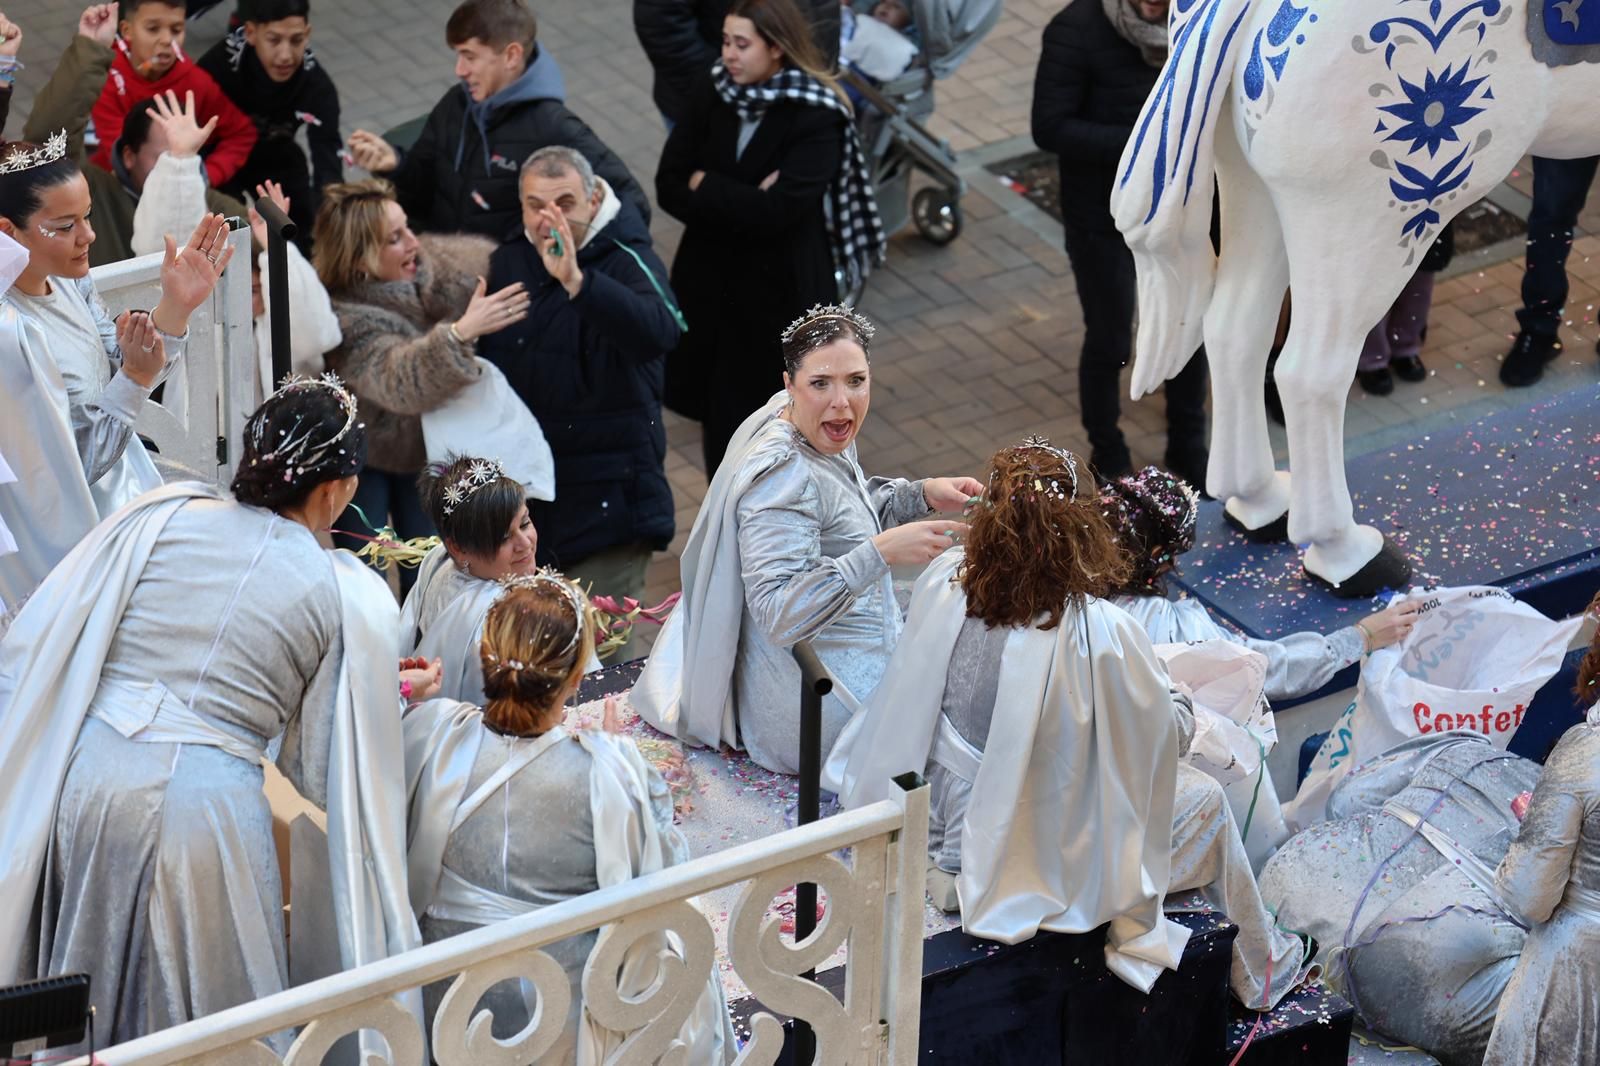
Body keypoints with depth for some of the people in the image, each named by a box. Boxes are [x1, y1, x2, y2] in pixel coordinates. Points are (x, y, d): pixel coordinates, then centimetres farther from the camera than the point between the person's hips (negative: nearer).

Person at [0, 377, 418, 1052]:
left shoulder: (163, 515, 3)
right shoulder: (351, 596, -2)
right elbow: (323, 772, 4)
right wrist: (395, 697, 20)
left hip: (88, 777, 2)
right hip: (210, 805, -2)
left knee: (75, 1002, 22)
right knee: (204, 1017, 17)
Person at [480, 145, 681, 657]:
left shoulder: (626, 262, -12)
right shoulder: (507, 262, 8)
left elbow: (660, 333, -35)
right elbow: (482, 365, 23)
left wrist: (577, 280, -47)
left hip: (606, 499, -6)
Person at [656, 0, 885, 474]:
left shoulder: (816, 117, -16)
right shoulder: (715, 96, 0)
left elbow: (776, 210, -25)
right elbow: (669, 187, -5)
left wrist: (705, 185, -15)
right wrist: (742, 200, -19)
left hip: (781, 292, -5)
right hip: (709, 282, 5)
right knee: (712, 411, 15)